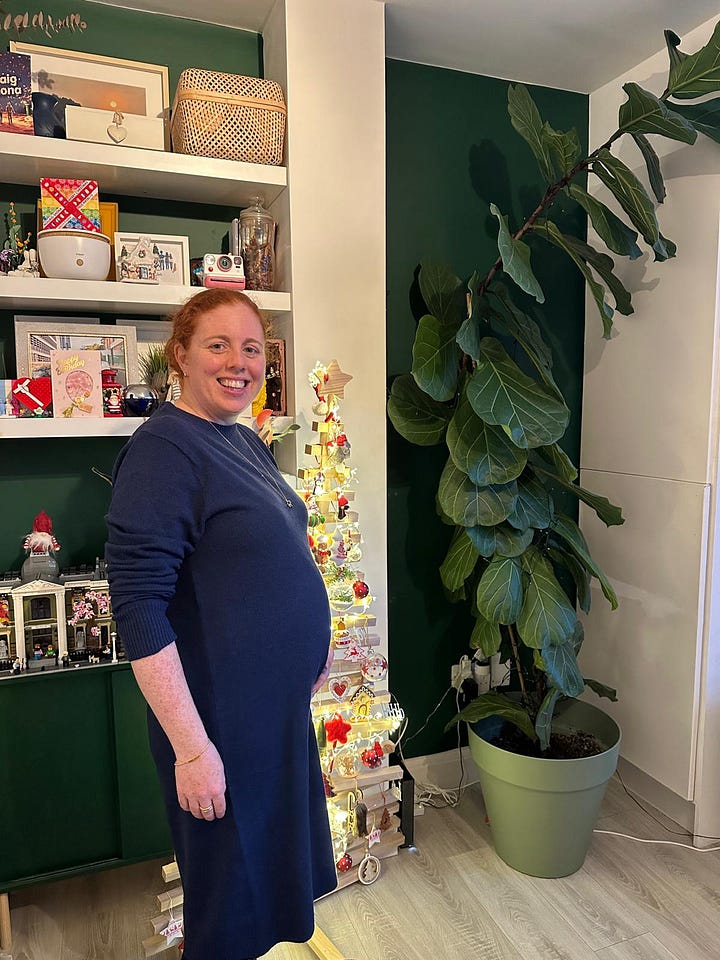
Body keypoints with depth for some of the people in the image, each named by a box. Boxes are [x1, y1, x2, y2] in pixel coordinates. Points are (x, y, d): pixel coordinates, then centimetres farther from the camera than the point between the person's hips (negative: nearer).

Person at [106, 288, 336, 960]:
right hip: (219, 717, -8)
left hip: (280, 701, 8)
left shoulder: (246, 442, 5)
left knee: (277, 867, 28)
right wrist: (191, 747, -25)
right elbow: (140, 611, -25)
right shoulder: (163, 450, -22)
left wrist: (314, 642, 16)